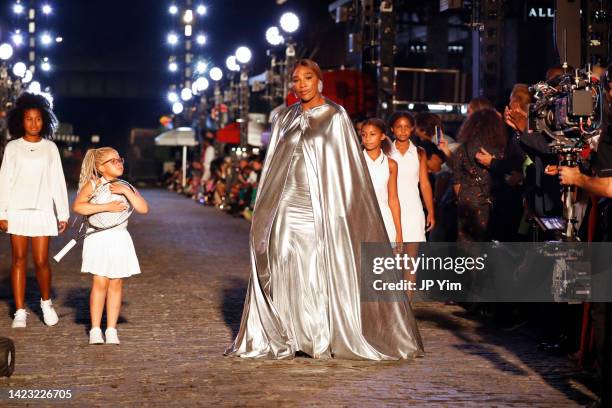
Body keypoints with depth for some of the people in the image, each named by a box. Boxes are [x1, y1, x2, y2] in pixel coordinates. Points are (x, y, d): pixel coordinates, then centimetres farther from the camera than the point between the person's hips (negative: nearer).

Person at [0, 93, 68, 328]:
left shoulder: (50, 148, 7)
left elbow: (58, 182, 8)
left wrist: (63, 213, 4)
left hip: (42, 210, 0)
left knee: (41, 261, -4)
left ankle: (46, 302, 21)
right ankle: (20, 311, 5)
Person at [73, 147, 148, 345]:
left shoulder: (126, 187, 9)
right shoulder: (92, 185, -2)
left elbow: (143, 208, -4)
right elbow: (78, 206, -17)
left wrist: (126, 191, -13)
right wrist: (106, 207, -20)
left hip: (119, 239, 3)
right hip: (99, 239, -3)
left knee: (116, 284, 4)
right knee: (100, 283, -6)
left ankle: (111, 329, 9)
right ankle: (95, 330, 1)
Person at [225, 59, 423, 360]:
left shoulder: (336, 116, 1)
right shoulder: (285, 119, 13)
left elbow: (344, 163, -2)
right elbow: (272, 166, 16)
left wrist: (337, 210, -9)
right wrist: (265, 209, 10)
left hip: (319, 206, -4)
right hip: (286, 205, 4)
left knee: (319, 271, -5)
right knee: (285, 271, 0)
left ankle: (325, 340, 1)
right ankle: (282, 338, 5)